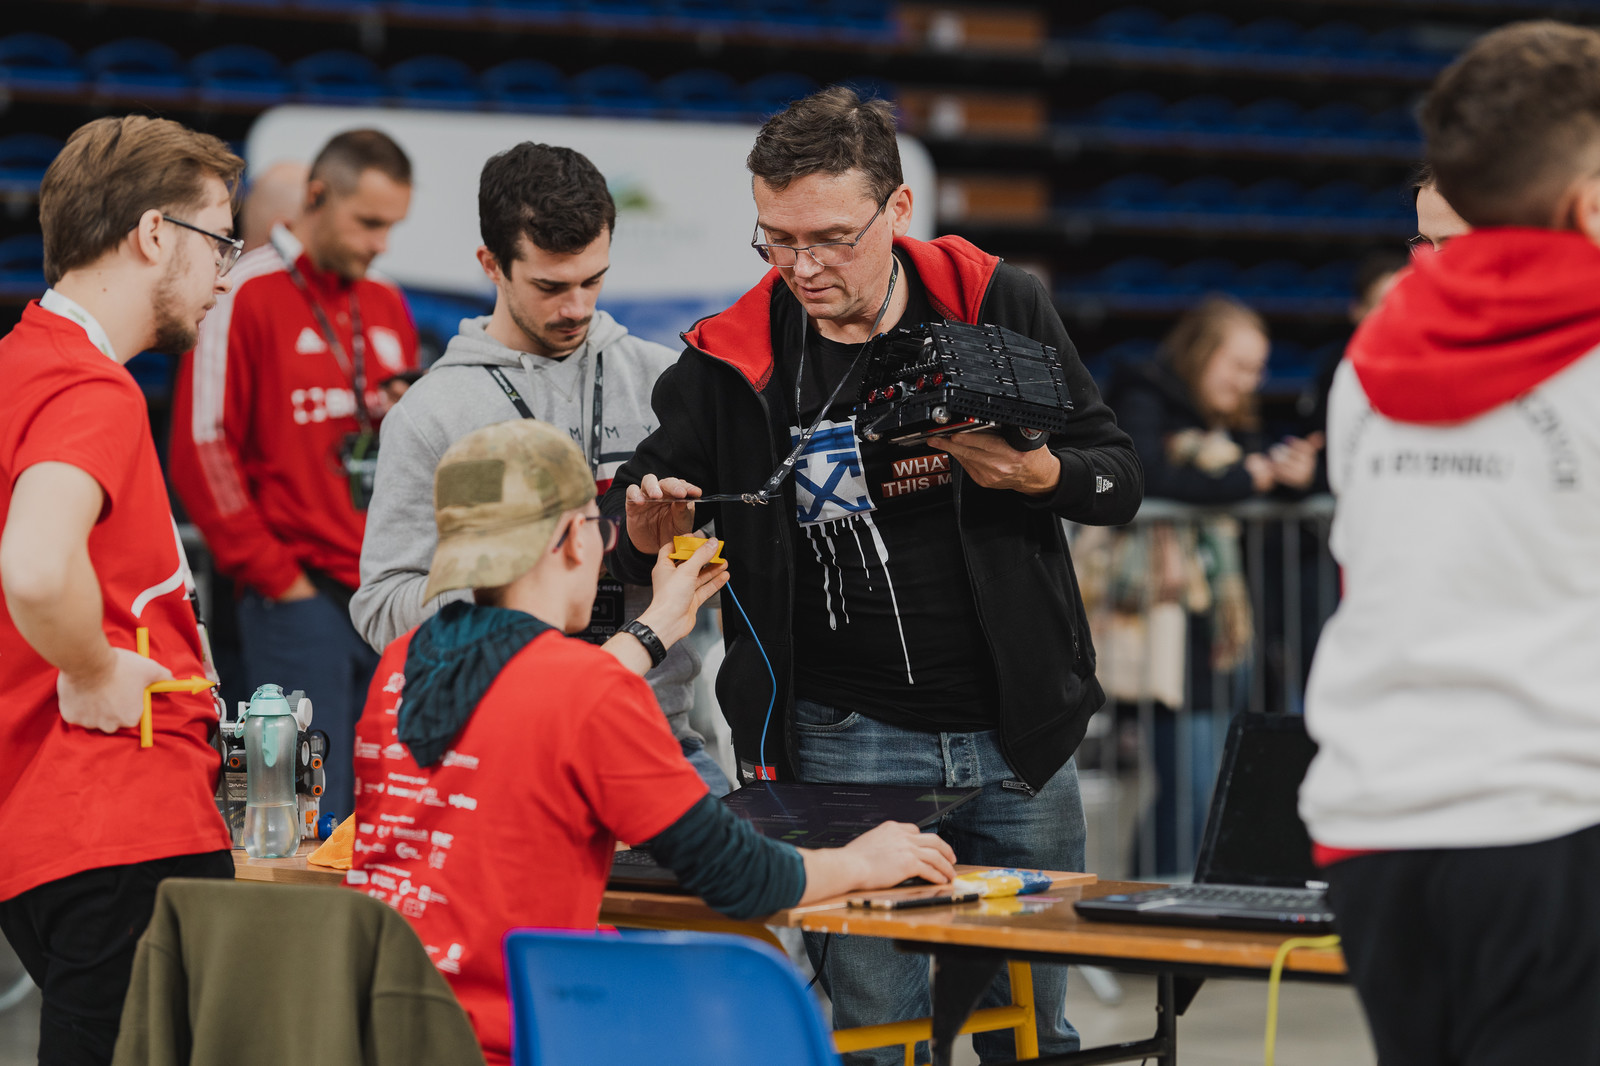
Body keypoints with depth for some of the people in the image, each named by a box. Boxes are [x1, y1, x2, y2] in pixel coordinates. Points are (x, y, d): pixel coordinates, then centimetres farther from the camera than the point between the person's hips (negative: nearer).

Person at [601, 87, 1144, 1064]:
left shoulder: (998, 305, -2)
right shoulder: (735, 361, -3)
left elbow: (1119, 479, 3)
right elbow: (633, 538, 8)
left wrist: (1036, 474, -18)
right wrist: (645, 533, -16)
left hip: (1016, 732, 1)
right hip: (847, 747, -1)